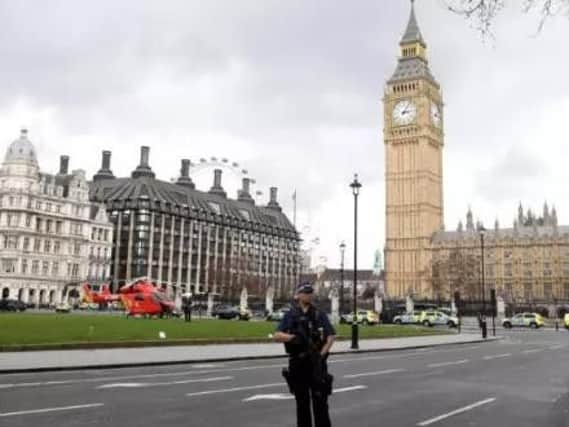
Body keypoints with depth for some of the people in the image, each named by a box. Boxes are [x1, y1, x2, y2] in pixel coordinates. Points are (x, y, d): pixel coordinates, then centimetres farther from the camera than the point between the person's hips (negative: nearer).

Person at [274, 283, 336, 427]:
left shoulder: (319, 314, 4)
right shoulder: (290, 315, 4)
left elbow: (331, 336, 0)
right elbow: (277, 336, -3)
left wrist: (322, 354, -10)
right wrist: (292, 337, -19)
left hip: (316, 363, -1)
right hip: (297, 363, 1)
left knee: (320, 401, -2)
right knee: (302, 402, 10)